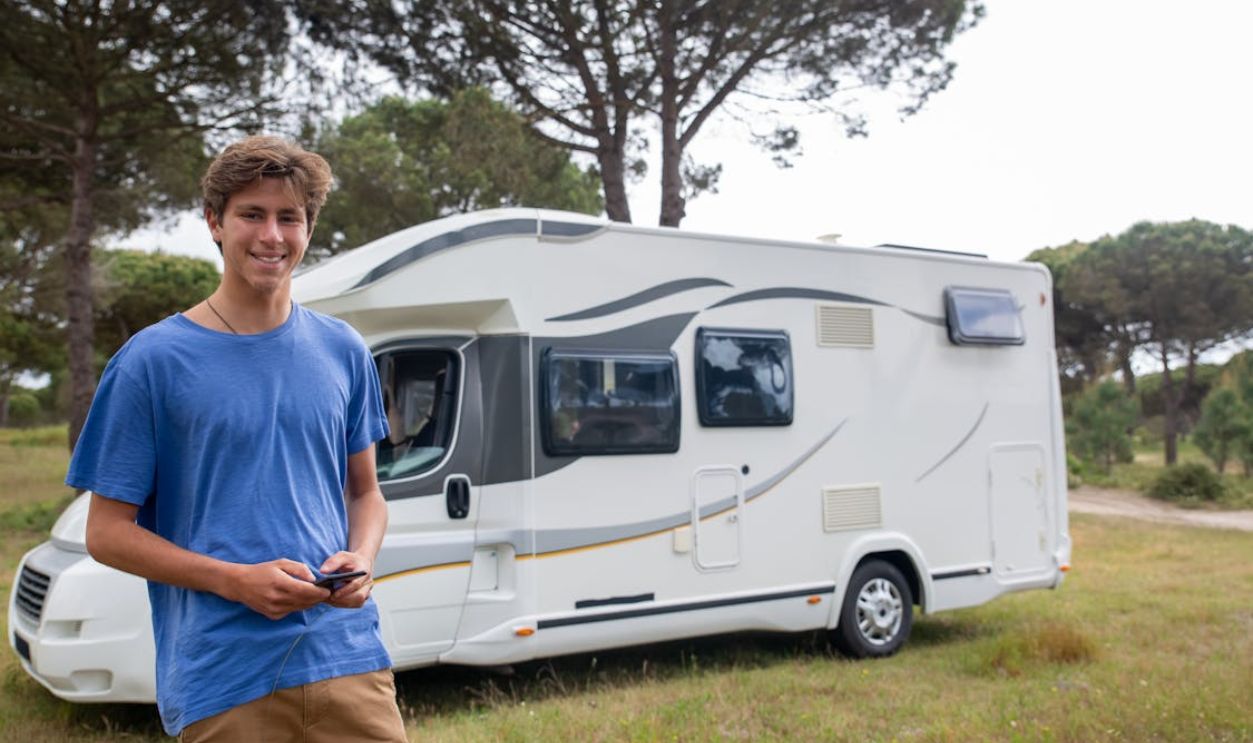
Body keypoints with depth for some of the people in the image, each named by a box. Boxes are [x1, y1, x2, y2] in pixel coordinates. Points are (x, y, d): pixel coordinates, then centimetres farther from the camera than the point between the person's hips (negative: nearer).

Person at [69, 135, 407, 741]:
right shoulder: (152, 360, -3)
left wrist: (360, 559, -6)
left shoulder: (342, 352, 8)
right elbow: (107, 532, -1)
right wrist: (237, 581, -14)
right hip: (223, 681, -2)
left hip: (349, 657, 3)